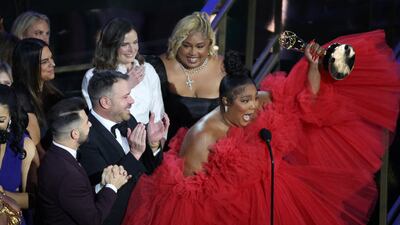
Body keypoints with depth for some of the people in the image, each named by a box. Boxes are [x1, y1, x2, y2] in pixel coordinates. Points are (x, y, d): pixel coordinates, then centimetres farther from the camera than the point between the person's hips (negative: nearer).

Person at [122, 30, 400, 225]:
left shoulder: (260, 105, -10)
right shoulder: (203, 137, -24)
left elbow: (306, 102, -5)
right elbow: (186, 188, -17)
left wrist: (314, 66, -16)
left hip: (263, 199, 6)